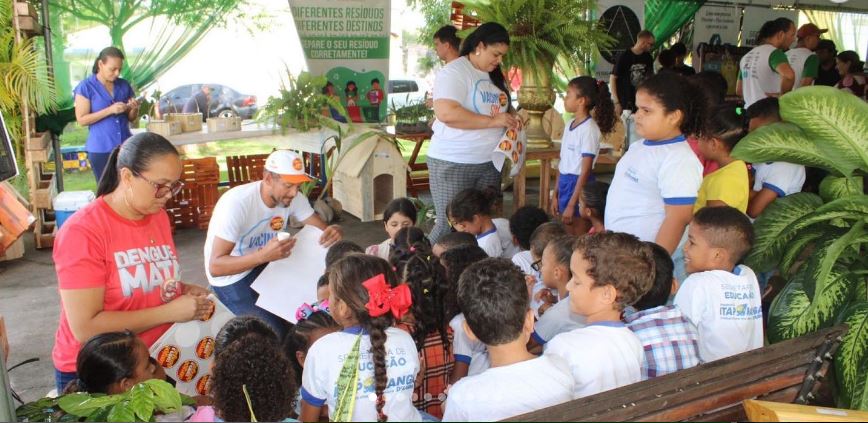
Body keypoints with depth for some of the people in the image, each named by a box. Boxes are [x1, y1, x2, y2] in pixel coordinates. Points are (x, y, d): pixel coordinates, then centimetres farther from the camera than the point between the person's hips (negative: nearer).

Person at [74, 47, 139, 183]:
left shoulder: (124, 85, 8)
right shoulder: (86, 87, -5)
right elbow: (82, 120, -10)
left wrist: (134, 109, -8)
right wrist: (110, 110, -19)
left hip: (126, 147, 3)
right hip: (101, 150, -3)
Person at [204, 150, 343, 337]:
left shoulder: (293, 198, -12)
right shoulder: (237, 203, -31)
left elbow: (322, 231, -10)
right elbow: (215, 267, -34)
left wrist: (335, 231, -36)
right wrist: (263, 255, -48)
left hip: (265, 265, 6)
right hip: (232, 278, -6)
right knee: (277, 333, -19)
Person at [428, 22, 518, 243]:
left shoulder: (495, 76, 14)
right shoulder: (454, 72, -11)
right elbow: (446, 113, -25)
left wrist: (512, 118, 4)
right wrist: (493, 121, -22)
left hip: (489, 162, 8)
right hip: (453, 164, -8)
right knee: (450, 225, -4)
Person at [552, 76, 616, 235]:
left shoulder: (589, 129, -15)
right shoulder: (570, 124, 8)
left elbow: (585, 171, -17)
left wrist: (571, 204, -18)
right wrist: (555, 194, 12)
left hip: (580, 184, -8)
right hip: (565, 183, 8)